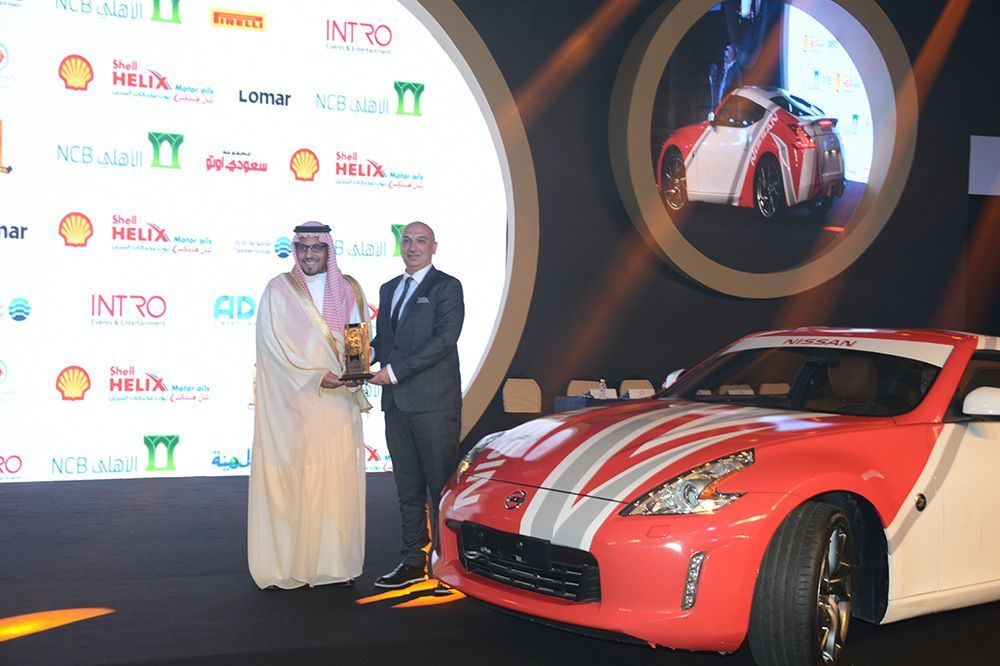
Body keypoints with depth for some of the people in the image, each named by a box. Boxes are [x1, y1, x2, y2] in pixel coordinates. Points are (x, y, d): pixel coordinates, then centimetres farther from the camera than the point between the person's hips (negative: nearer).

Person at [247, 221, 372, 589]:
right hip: (294, 402, -3)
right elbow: (275, 344, -6)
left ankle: (336, 562, 8)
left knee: (338, 479, 1)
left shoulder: (348, 289, 12)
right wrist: (316, 376, -15)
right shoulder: (279, 290, 2)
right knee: (291, 481, -3)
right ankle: (286, 563, 3)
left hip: (339, 401, 3)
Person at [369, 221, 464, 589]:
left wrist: (395, 371, -16)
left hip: (433, 403, -6)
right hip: (396, 403, 7)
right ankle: (413, 561, 18)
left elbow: (445, 339, -14)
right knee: (408, 488, 11)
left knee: (441, 486, -3)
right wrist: (369, 353, -2)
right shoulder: (388, 289, 20)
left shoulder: (446, 287, -2)